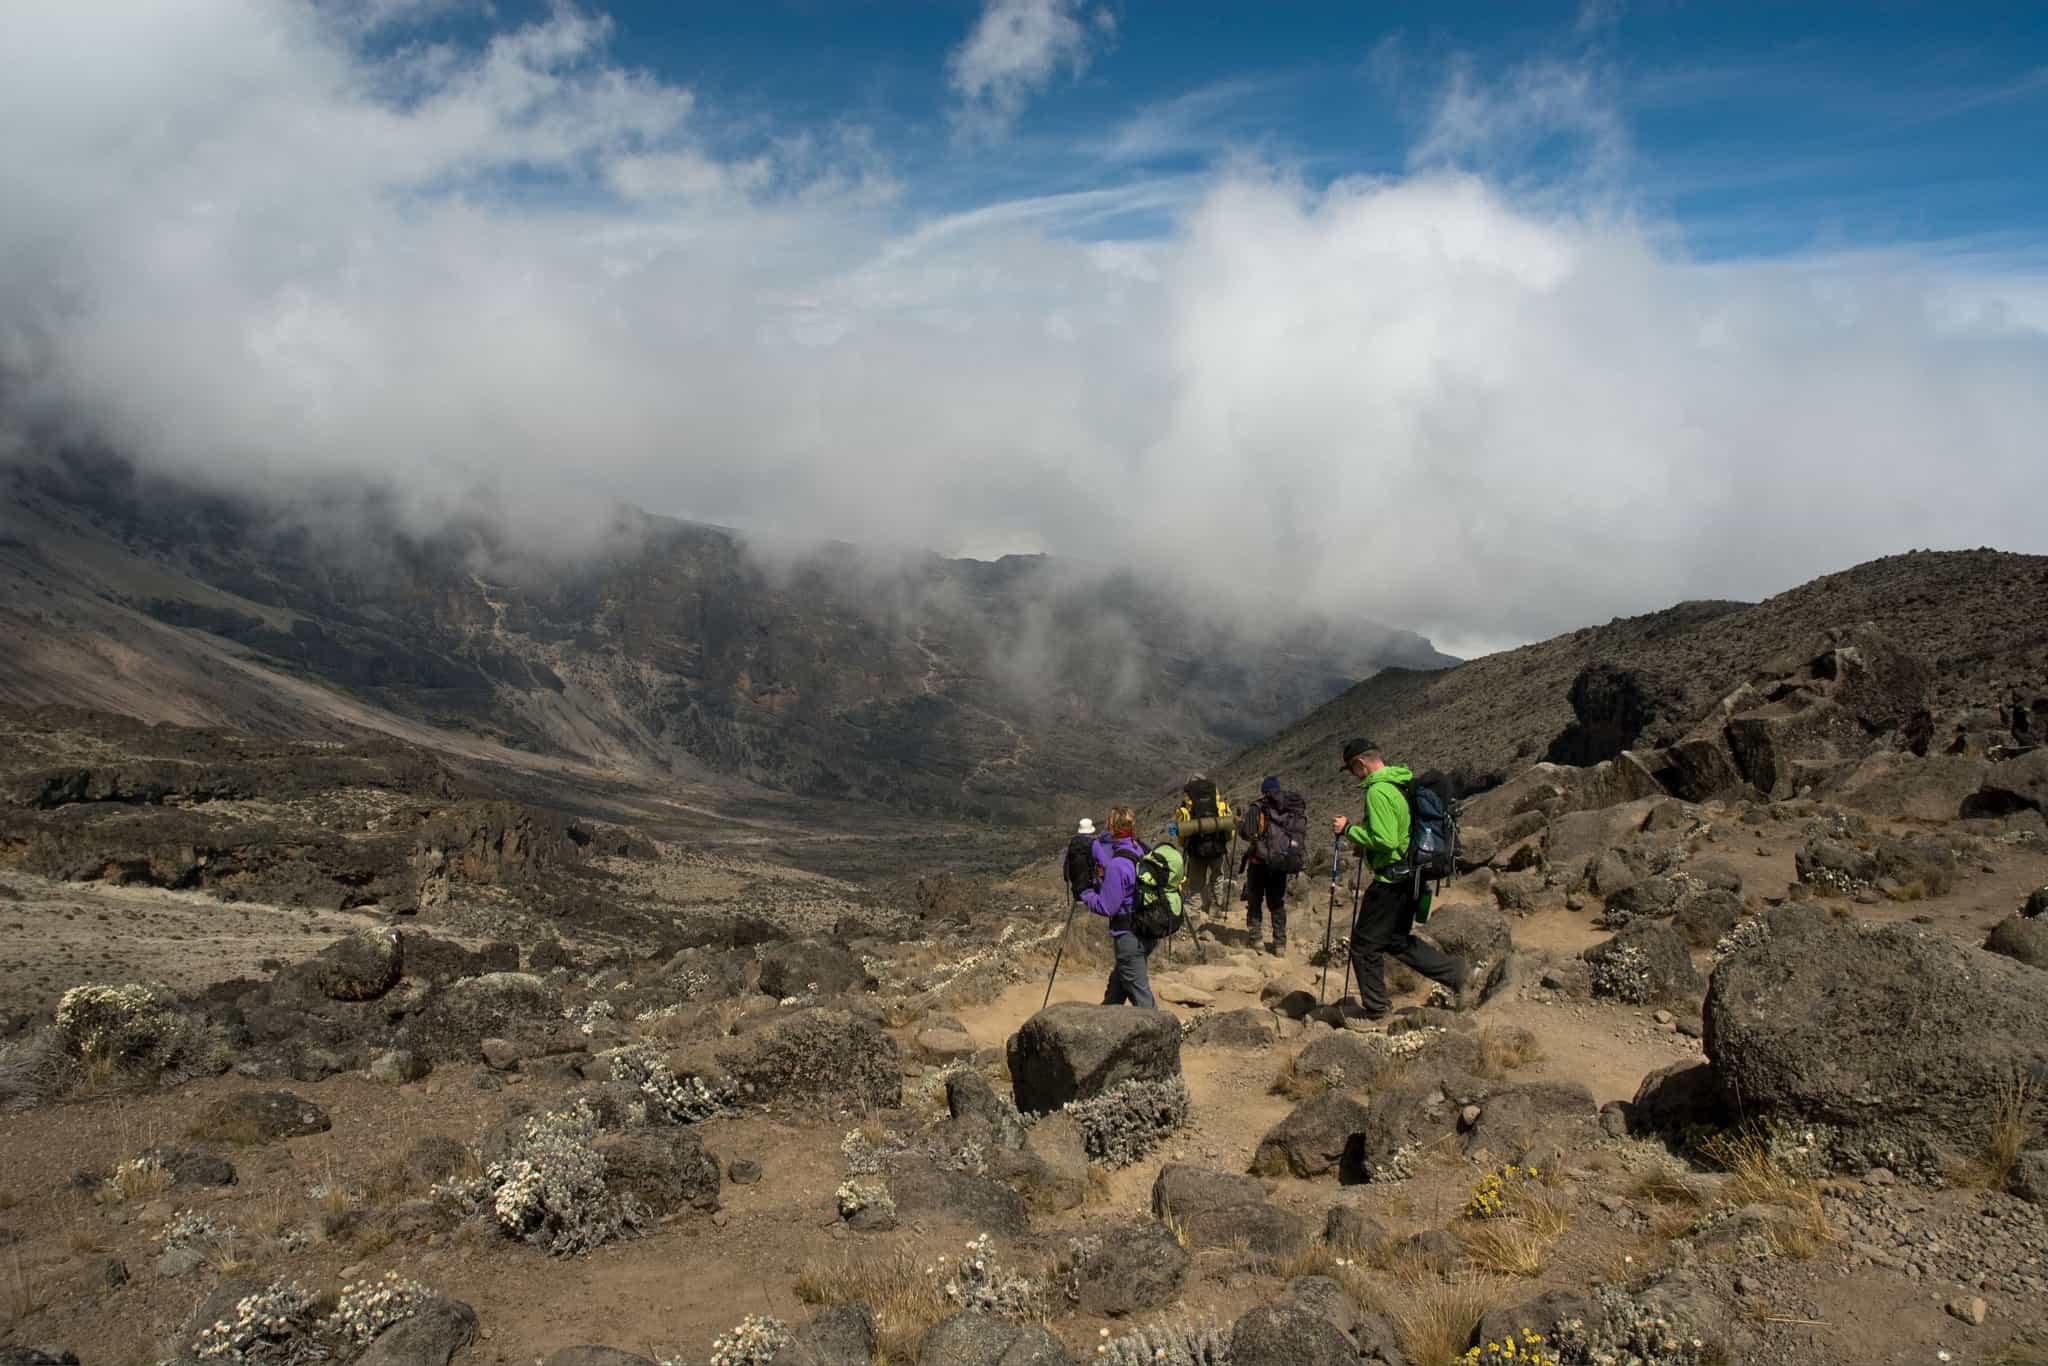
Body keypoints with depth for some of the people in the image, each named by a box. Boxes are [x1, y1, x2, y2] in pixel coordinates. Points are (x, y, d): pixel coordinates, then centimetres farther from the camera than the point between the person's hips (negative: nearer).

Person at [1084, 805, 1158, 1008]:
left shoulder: (1117, 865, -24)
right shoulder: (1143, 852, 1)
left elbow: (1106, 907, -20)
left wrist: (1085, 894, -4)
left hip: (1129, 937, -9)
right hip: (1149, 932, 9)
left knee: (1139, 993, 1)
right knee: (1117, 983, 27)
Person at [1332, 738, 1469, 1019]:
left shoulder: (1378, 791, -20)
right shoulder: (1405, 783, 11)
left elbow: (1386, 840, -27)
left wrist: (1349, 830, -16)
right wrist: (1364, 840, 17)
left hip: (1391, 879, -10)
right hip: (1411, 876, 10)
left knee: (1365, 945, 5)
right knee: (1397, 940, 24)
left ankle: (1375, 1009, 14)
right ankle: (1454, 971, 19)